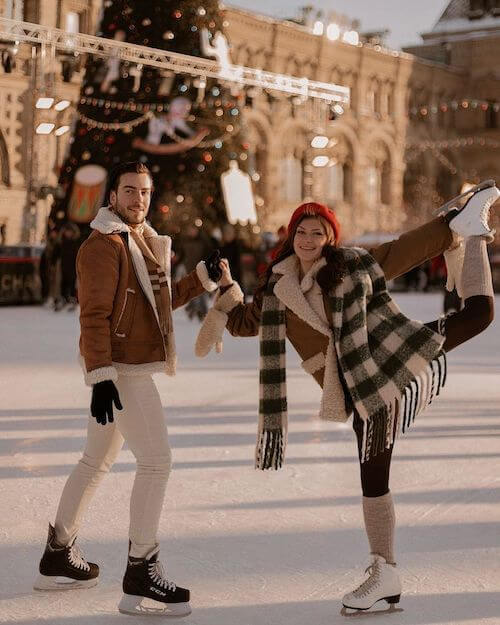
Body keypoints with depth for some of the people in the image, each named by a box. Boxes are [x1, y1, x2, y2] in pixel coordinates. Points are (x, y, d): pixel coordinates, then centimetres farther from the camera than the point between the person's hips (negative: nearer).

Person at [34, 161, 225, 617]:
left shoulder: (143, 243, 18)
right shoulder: (104, 245, -12)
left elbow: (157, 302, 23)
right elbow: (94, 315, -18)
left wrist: (201, 278, 13)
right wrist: (100, 377, -24)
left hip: (132, 369, 10)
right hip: (120, 370, -10)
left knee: (97, 461, 17)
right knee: (156, 460, -11)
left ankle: (59, 555, 30)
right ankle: (141, 571, -4)